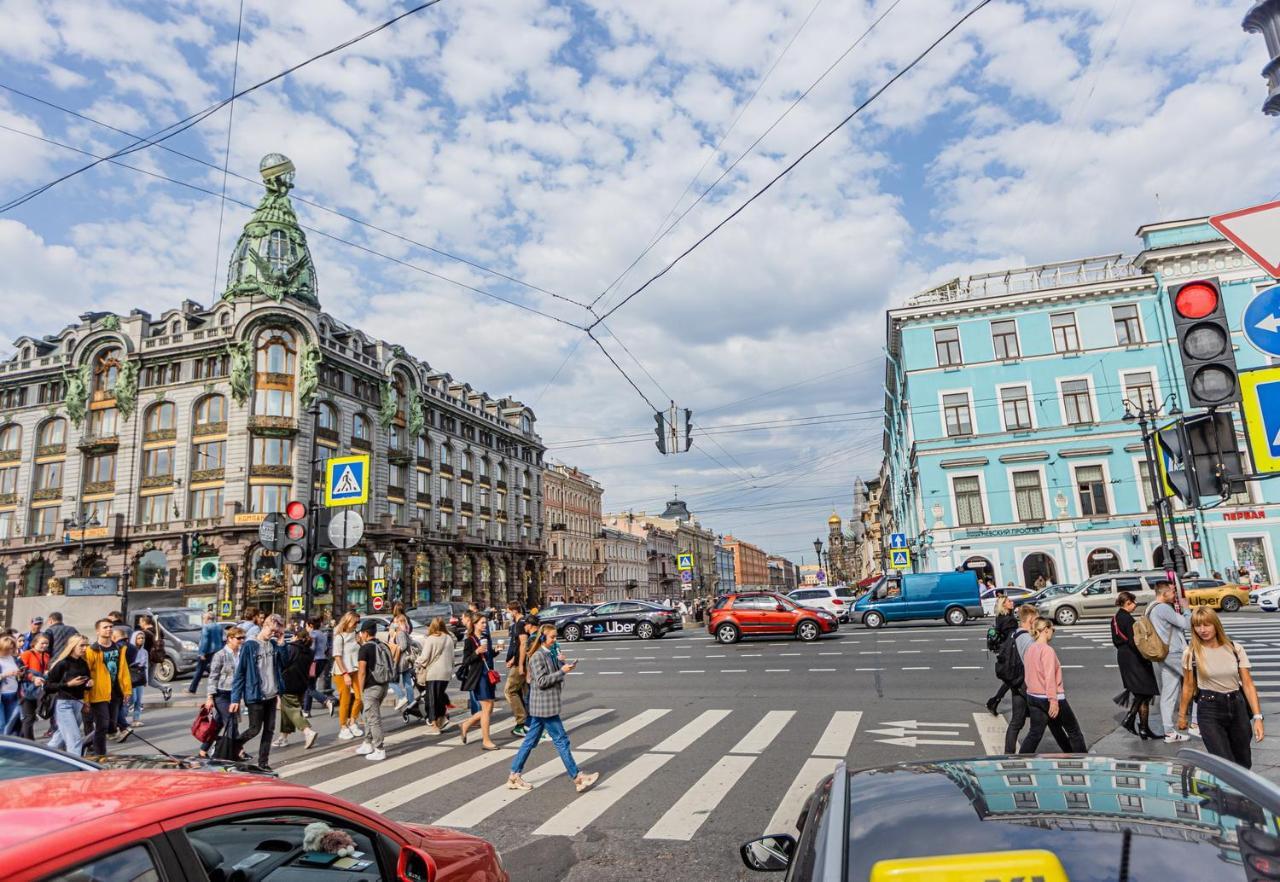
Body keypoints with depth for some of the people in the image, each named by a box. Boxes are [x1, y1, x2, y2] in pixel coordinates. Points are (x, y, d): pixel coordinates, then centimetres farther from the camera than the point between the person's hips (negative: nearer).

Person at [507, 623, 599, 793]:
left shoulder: (550, 654, 11)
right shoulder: (537, 657, -16)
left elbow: (555, 668, 23)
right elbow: (541, 681, -20)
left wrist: (566, 664, 4)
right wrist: (562, 671, -19)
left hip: (542, 706, 9)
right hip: (544, 705, -9)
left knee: (530, 741, 13)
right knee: (561, 740, -3)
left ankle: (514, 777, 20)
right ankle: (577, 777, 4)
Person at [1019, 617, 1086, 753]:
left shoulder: (1030, 649, 7)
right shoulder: (1047, 650, -17)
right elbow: (1050, 678, -22)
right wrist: (1054, 701, -21)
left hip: (1033, 697, 7)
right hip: (1050, 697, -7)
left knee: (1034, 733, 11)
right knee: (1073, 731, 13)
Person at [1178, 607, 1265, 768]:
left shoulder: (1236, 649, -3)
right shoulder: (1190, 653, -8)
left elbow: (1248, 684, -2)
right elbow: (1188, 686, 2)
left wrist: (1257, 717, -10)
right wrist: (1182, 715, 7)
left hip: (1237, 707, 3)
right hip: (1209, 711, -3)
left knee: (1244, 764, 15)